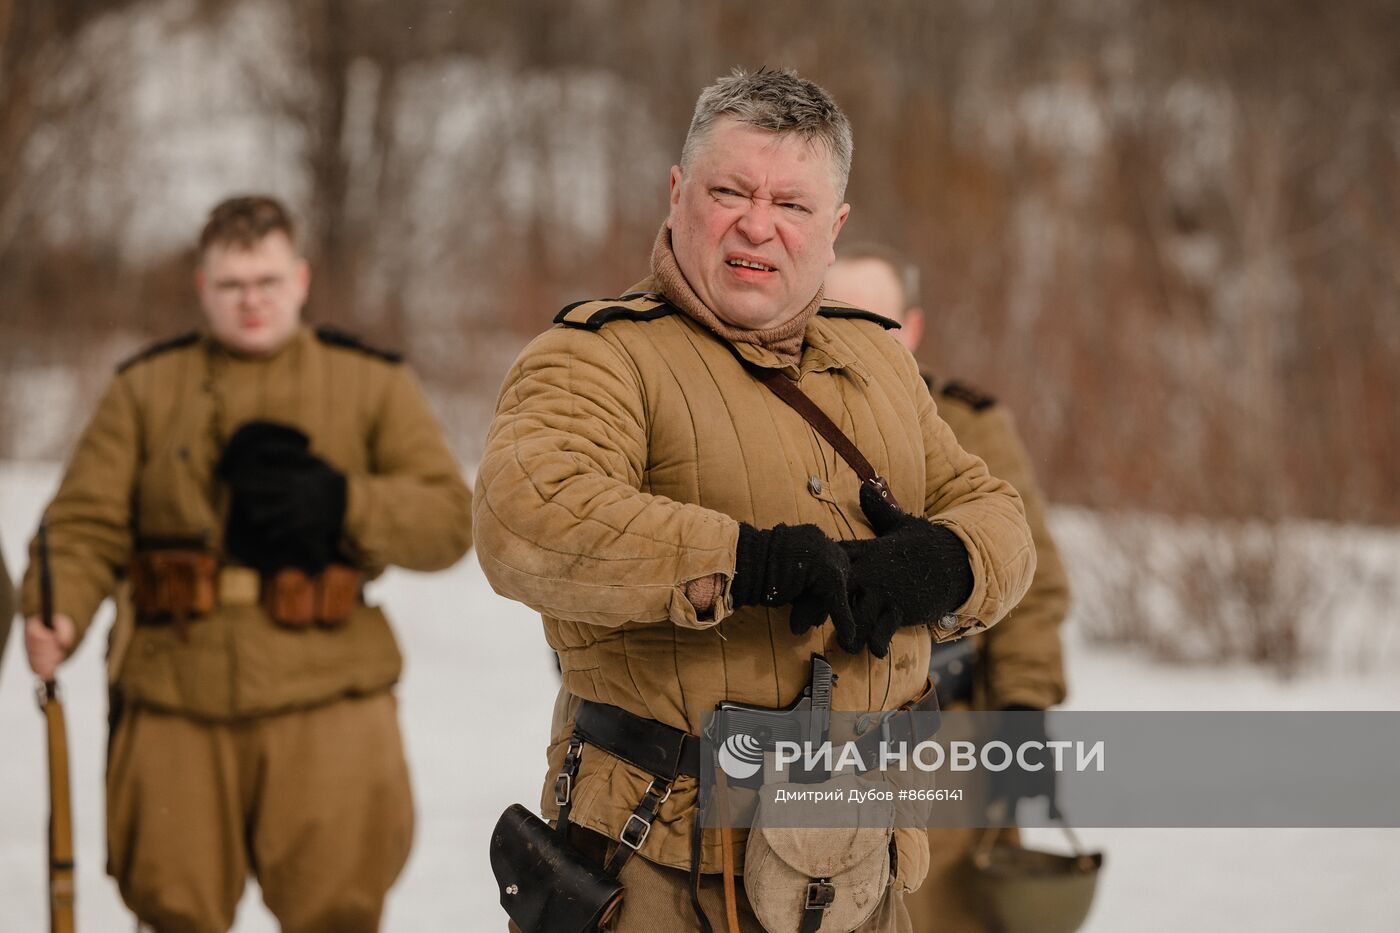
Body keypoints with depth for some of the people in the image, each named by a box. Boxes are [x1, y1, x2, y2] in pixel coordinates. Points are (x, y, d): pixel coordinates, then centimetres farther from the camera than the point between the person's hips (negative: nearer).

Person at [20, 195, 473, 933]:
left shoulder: (372, 383, 10)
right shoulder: (145, 388, 13)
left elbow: (449, 518, 4)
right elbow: (89, 521, 6)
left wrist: (342, 503, -13)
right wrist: (57, 613, -15)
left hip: (324, 703, -1)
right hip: (175, 702, 1)